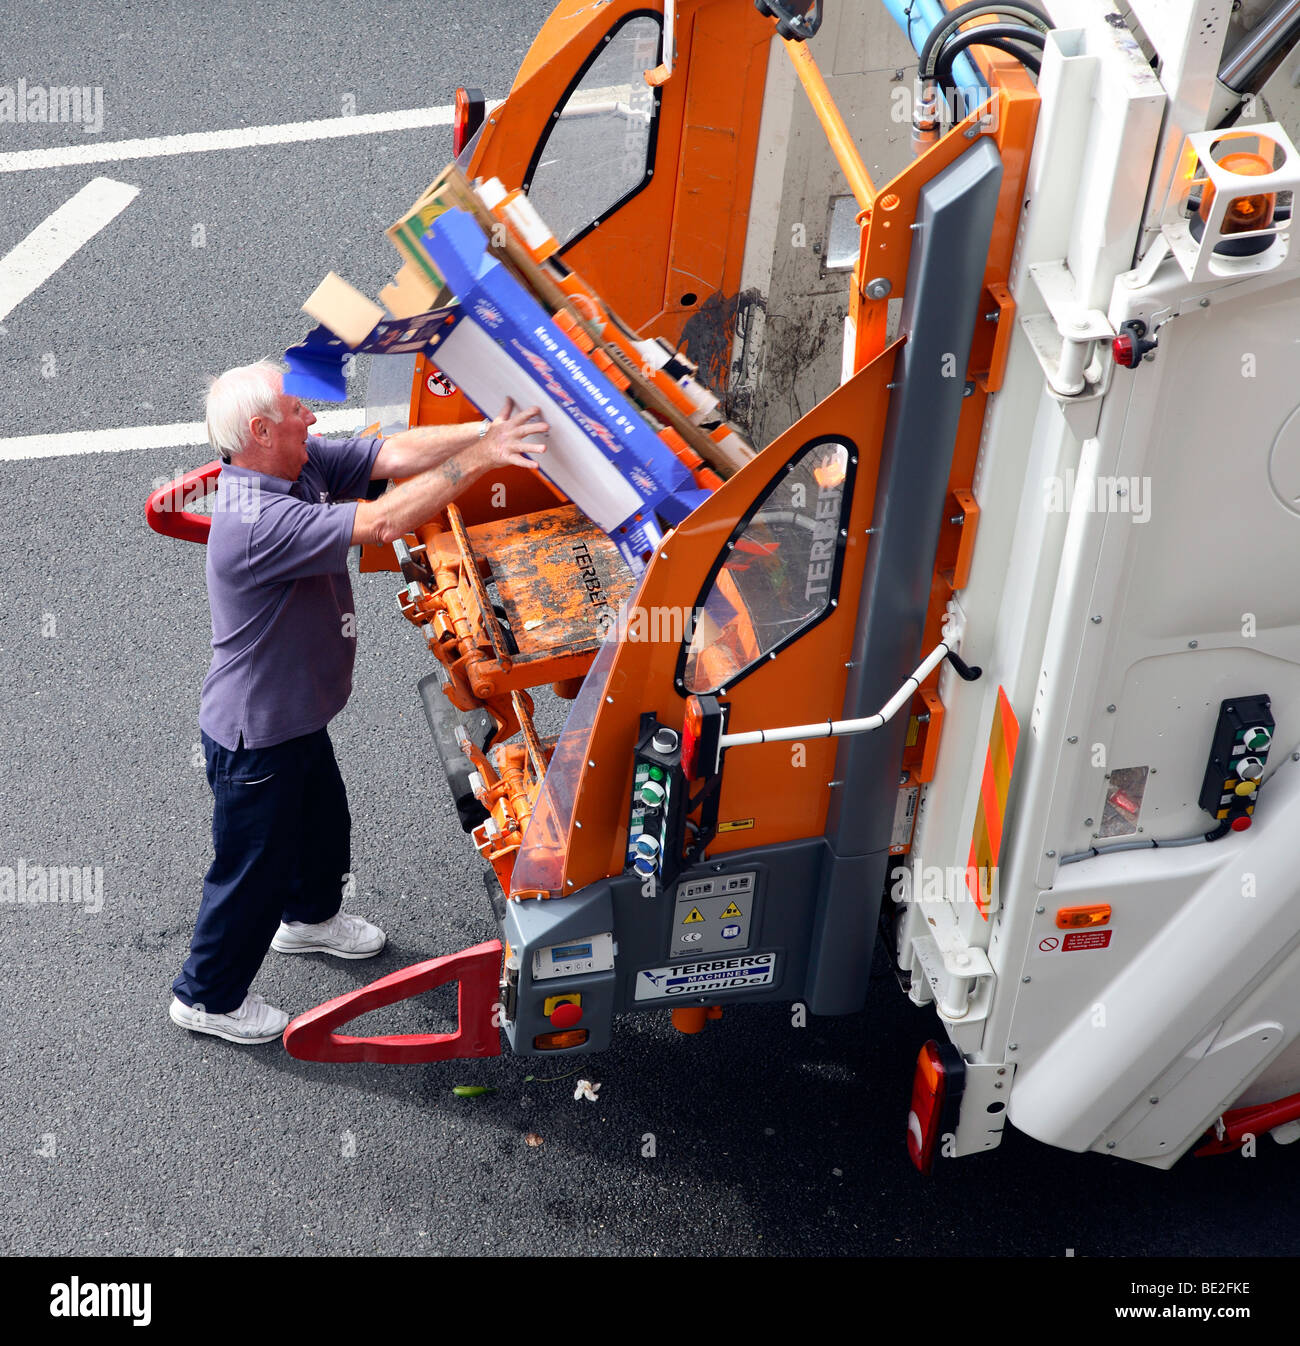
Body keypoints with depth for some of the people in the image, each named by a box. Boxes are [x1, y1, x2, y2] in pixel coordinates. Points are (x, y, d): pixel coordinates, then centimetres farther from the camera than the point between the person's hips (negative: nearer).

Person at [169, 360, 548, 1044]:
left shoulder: (304, 462, -7)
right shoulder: (258, 523, -36)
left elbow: (393, 454, -11)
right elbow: (384, 523, -41)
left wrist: (483, 432, -24)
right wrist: (478, 459, -36)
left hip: (298, 716, 10)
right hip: (254, 736, -9)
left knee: (322, 822, 32)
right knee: (253, 866, 10)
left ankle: (310, 916, 60)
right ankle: (206, 996, 32)